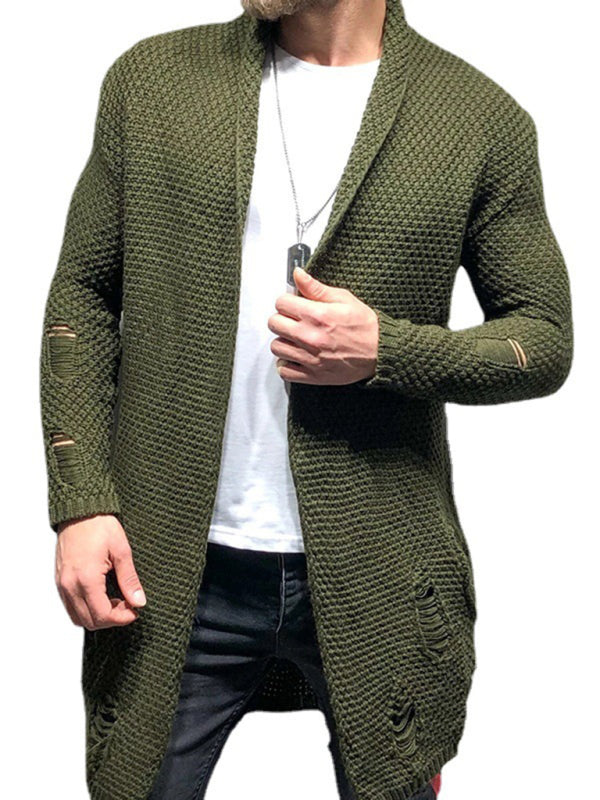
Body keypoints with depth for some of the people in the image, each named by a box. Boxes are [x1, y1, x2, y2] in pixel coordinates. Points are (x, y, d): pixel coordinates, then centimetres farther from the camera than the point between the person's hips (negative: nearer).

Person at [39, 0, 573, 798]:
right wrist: (83, 500, -5)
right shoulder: (149, 77, 2)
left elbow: (547, 340, 2)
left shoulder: (483, 118, -3)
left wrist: (388, 351, -16)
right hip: (170, 572, 1)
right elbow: (83, 293, 5)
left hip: (379, 581, 0)